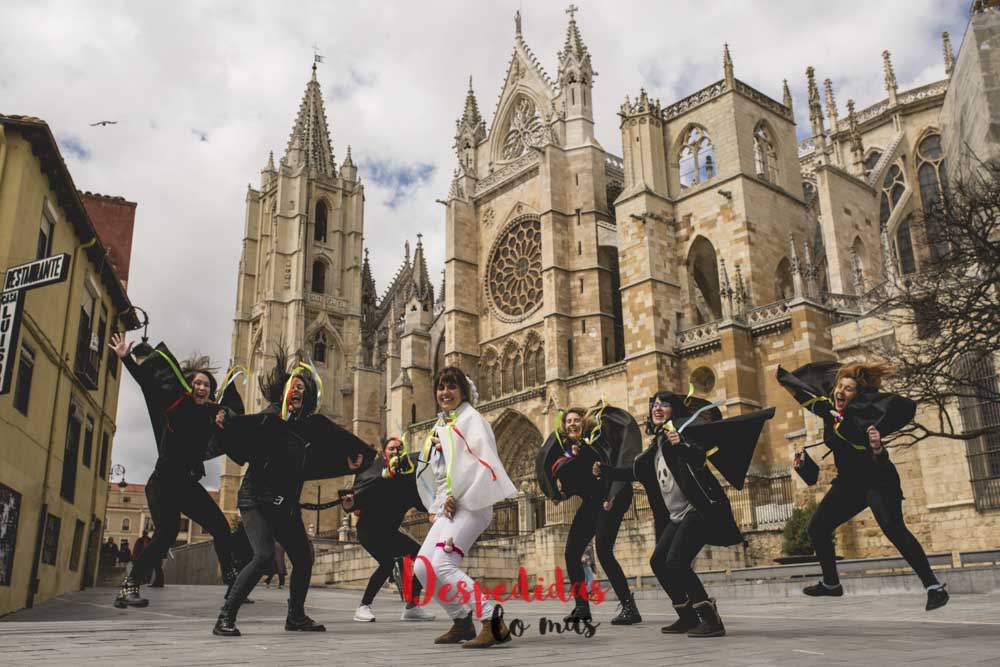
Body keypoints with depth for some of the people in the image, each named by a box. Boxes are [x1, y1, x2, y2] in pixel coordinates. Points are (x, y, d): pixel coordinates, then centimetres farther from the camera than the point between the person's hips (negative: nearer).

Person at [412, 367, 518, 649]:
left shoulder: (470, 418, -3)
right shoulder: (439, 426, 21)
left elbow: (482, 459, -16)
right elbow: (430, 471, 25)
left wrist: (455, 496, -14)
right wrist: (435, 507, 13)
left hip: (469, 504, -8)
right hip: (446, 507, 8)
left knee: (442, 565, -22)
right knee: (421, 567, 2)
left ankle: (493, 621, -19)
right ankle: (461, 621, 16)